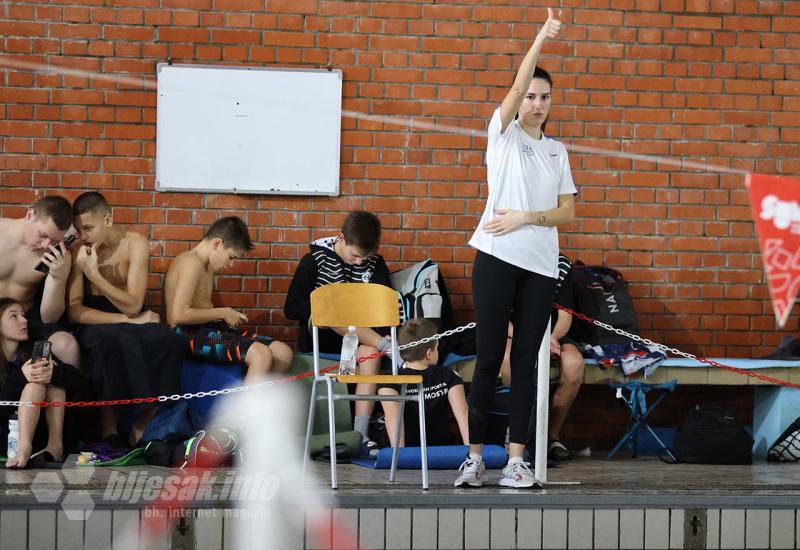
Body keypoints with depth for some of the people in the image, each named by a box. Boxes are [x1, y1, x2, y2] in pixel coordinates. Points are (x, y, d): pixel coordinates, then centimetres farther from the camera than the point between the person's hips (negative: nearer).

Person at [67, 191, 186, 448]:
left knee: (168, 342, -31)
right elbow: (73, 311, -13)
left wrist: (94, 274, -28)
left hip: (131, 317, 1)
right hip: (94, 322, -1)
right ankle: (108, 425, -25)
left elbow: (132, 306, -16)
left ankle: (141, 427, -17)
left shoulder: (135, 244, -10)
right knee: (111, 341, -38)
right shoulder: (78, 251, -9)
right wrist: (125, 319, -21)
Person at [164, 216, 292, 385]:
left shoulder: (206, 267, 20)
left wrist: (229, 316, 4)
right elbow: (179, 315, -22)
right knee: (261, 355, -28)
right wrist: (222, 313, -12)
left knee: (283, 353, -2)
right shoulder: (192, 262, -12)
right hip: (189, 334, -10)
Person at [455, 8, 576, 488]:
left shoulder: (557, 151, 15)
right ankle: (475, 457, 2)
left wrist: (526, 217, -7)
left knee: (527, 359, 2)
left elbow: (569, 212, 9)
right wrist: (542, 38, -20)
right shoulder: (503, 133, 5)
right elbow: (517, 88, -12)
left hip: (541, 266, 4)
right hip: (498, 257, -4)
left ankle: (516, 461, 1)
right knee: (489, 357, -3)